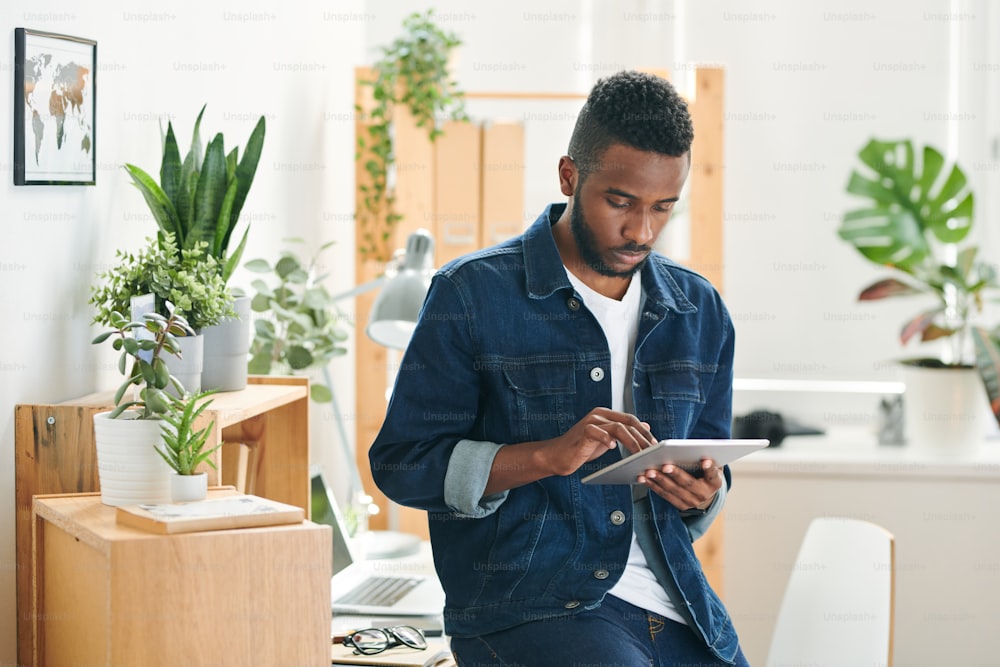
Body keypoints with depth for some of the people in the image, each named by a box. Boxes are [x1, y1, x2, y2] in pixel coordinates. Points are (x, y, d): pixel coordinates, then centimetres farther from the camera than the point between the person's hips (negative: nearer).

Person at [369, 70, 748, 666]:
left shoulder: (700, 311, 15)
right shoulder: (472, 294, -1)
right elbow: (400, 463, -3)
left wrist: (704, 494, -1)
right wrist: (549, 455, -16)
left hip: (674, 603, 5)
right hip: (524, 608, -4)